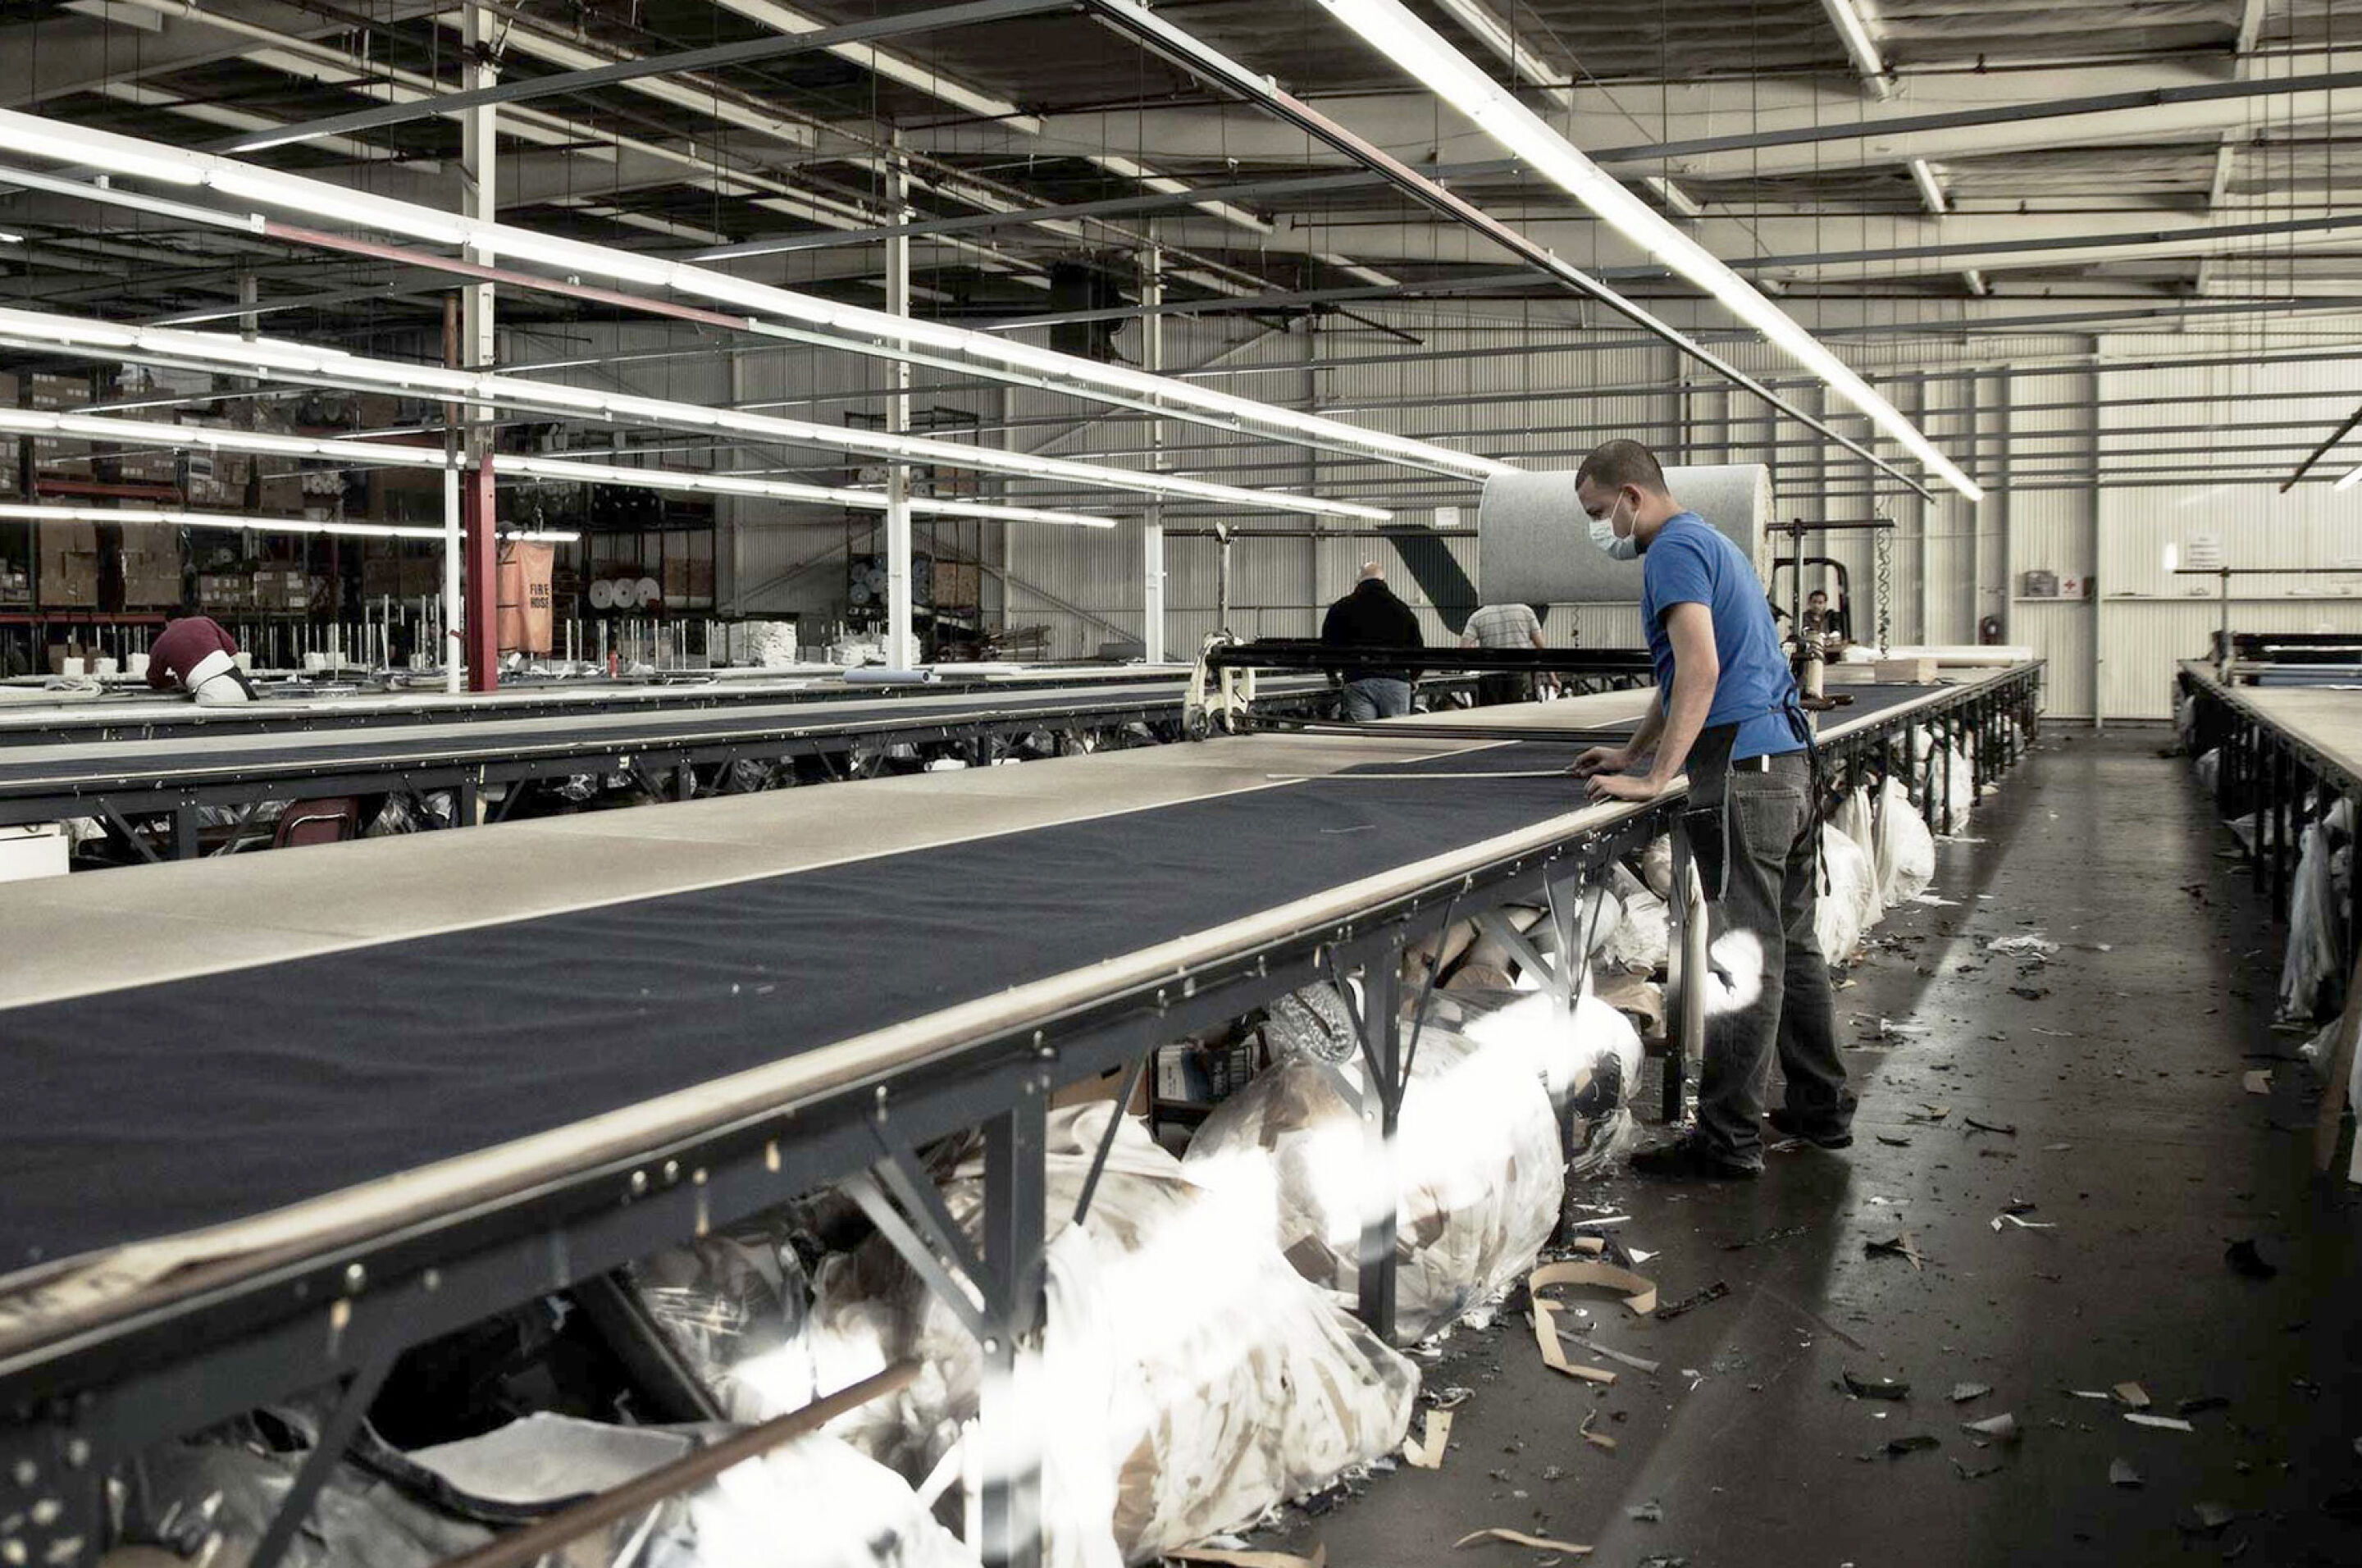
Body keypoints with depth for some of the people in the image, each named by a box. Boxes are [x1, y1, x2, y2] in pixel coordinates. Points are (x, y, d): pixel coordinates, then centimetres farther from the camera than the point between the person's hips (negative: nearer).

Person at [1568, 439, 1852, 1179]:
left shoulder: (1674, 550, -9)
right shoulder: (1712, 543, 23)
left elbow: (1700, 670, -21)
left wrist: (1656, 779, -21)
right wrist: (1631, 754, 28)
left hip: (1741, 773, -10)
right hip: (1790, 764, 10)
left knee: (1743, 959, -7)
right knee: (1792, 945, 16)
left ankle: (1728, 1140, -3)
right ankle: (1822, 1109, 24)